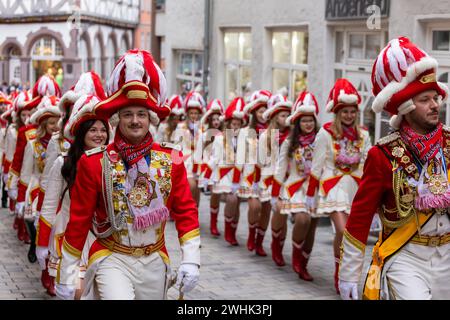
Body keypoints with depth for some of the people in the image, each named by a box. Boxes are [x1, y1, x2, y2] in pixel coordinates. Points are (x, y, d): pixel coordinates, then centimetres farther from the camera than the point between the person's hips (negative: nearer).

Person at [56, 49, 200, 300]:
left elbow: (185, 211, 2)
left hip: (155, 261, 4)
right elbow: (78, 220, -3)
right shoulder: (94, 163, -7)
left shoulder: (171, 159, 0)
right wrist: (66, 277, -1)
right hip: (112, 259, -3)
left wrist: (191, 260, -8)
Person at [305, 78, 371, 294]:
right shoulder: (326, 133, -7)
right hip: (333, 187, -4)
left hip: (355, 188, 4)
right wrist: (310, 194, -1)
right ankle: (339, 272, 2)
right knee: (343, 231, -17)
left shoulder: (363, 135, 5)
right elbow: (316, 166, -3)